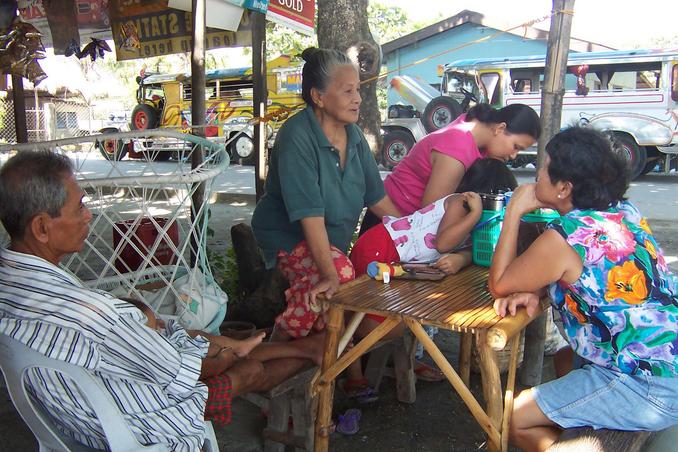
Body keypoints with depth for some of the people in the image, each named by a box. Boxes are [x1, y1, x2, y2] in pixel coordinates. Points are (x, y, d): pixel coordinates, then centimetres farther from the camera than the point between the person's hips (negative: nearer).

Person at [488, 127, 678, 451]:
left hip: (649, 389, -9)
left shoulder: (563, 239, -22)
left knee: (513, 419, -2)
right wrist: (534, 291, -3)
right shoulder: (624, 211, 3)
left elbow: (499, 284, -6)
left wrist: (514, 210, -6)